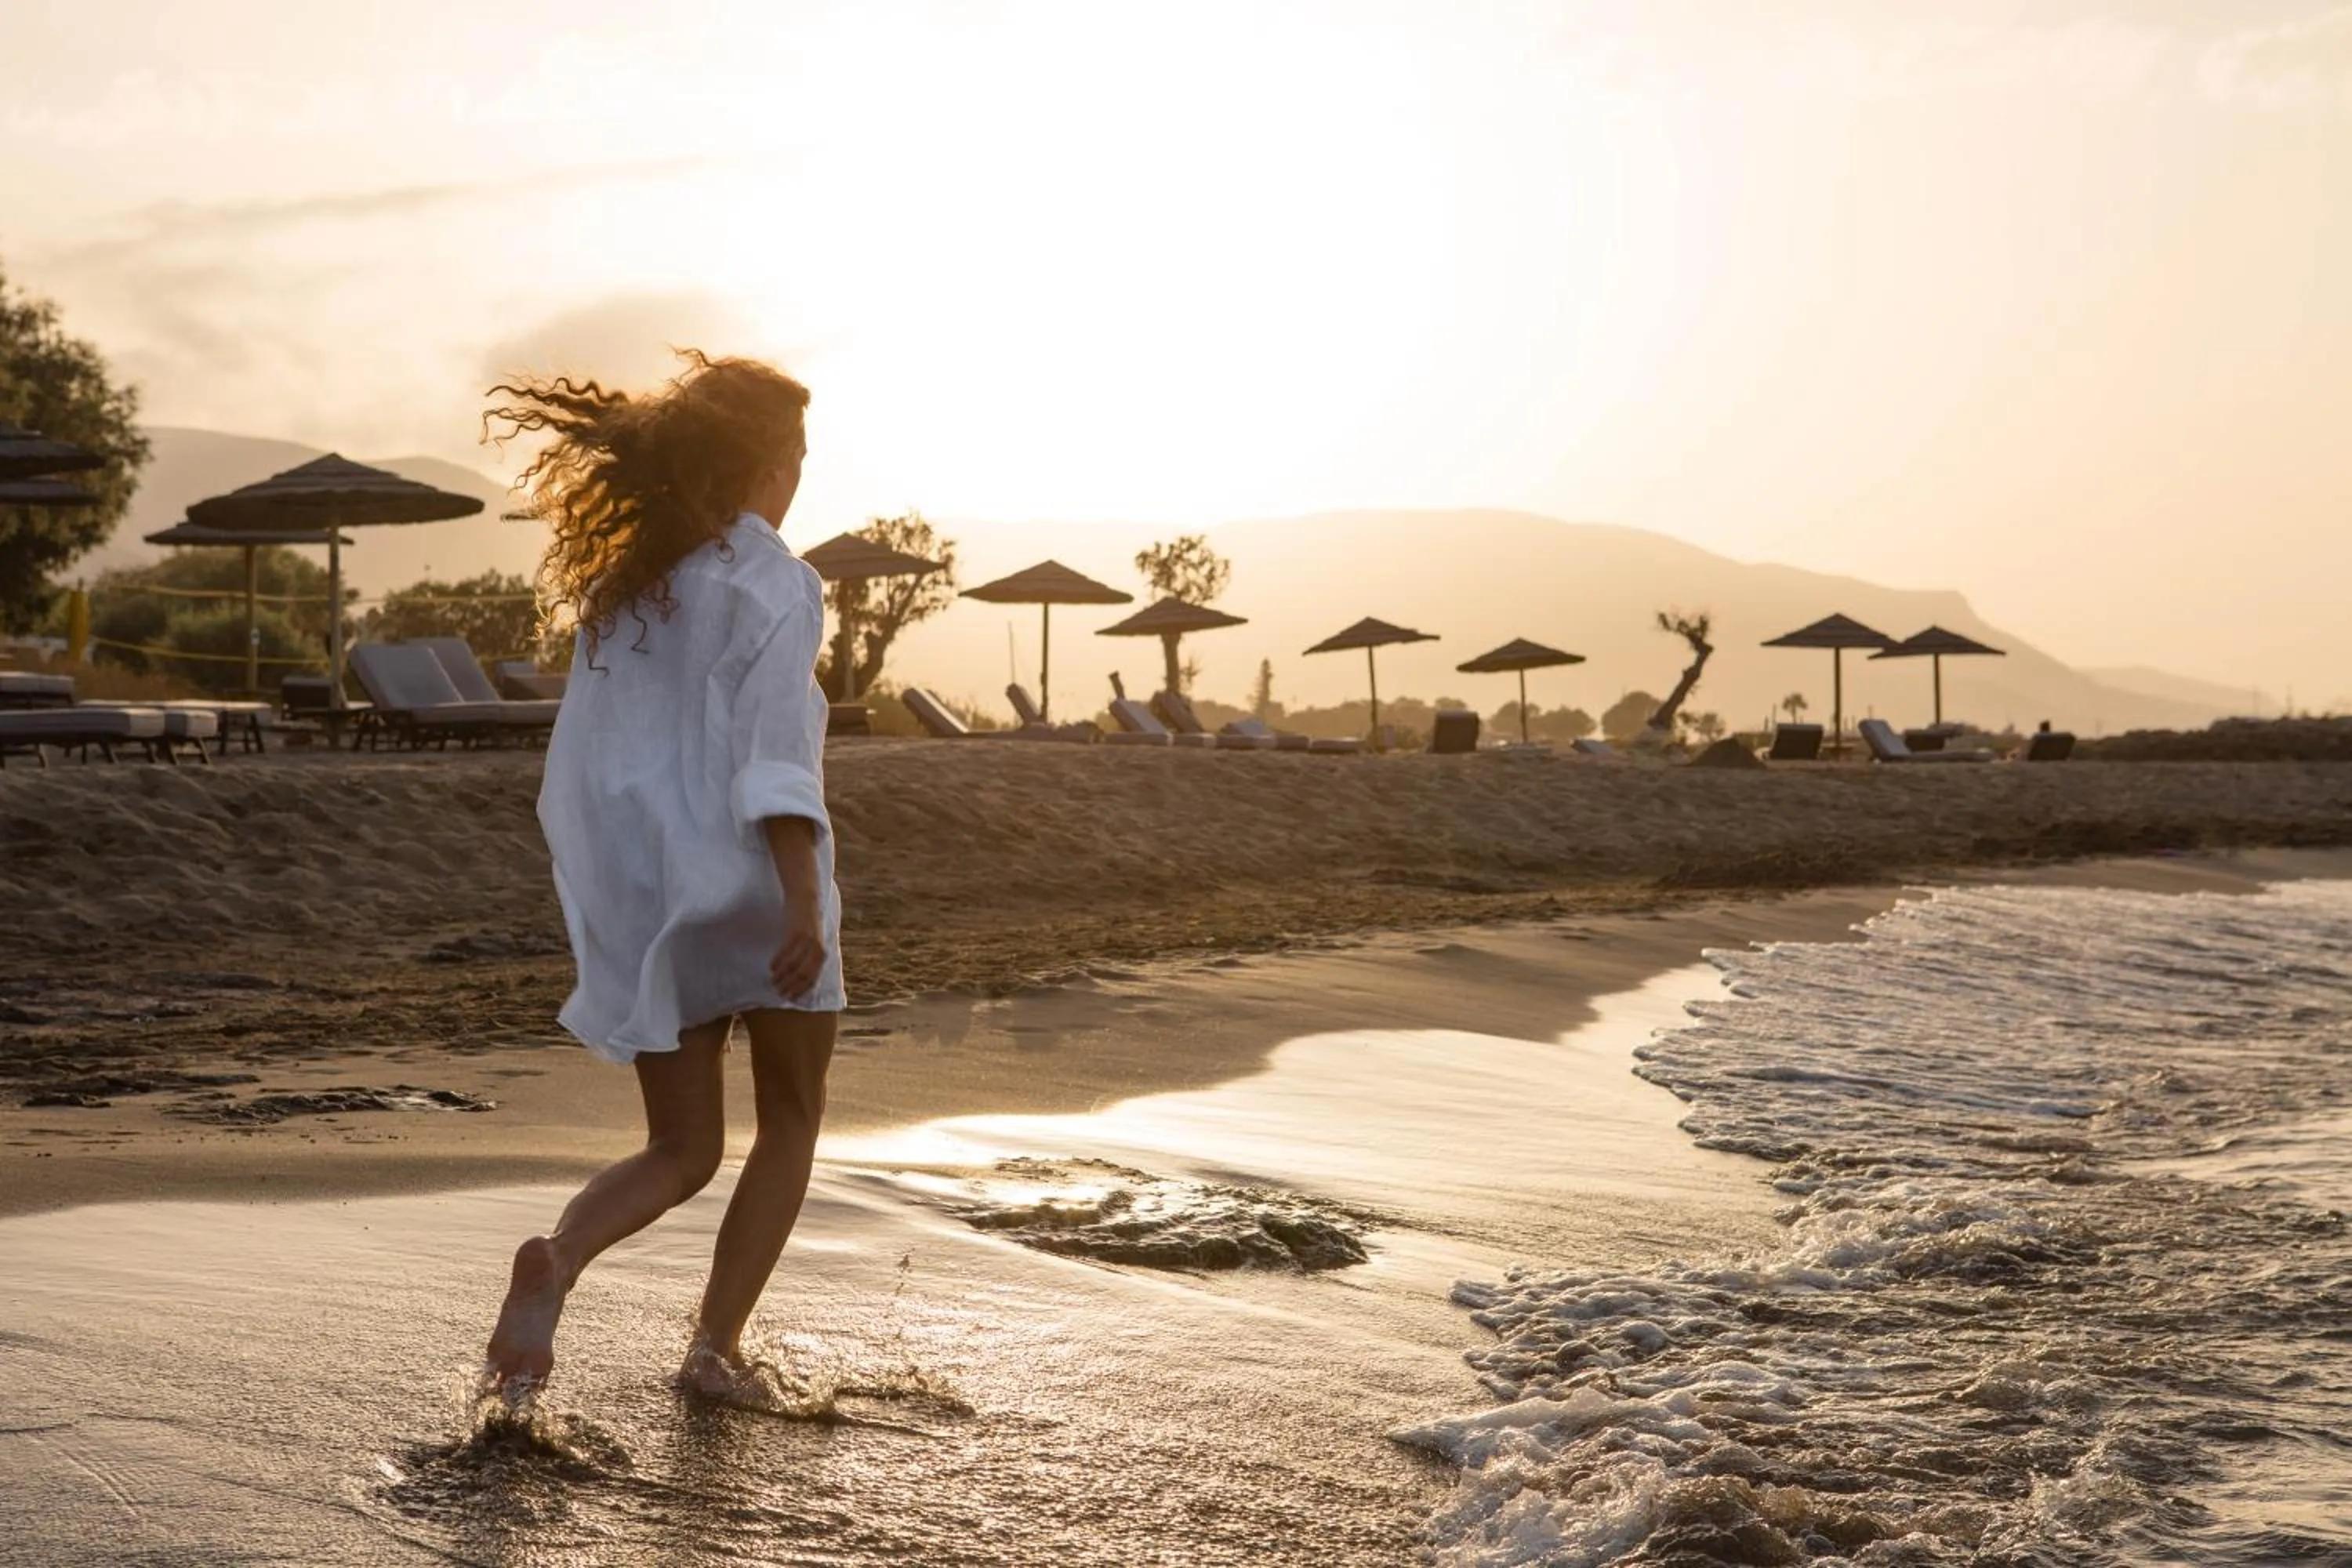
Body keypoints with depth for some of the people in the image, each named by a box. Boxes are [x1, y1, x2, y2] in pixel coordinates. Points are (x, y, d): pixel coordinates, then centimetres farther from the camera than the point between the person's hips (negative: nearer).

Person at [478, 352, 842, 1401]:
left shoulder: (625, 577, 12)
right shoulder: (771, 579, -8)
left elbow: (583, 762, 14)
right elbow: (773, 746, -21)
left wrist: (589, 901, 23)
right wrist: (805, 900, -26)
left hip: (642, 896, 6)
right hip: (751, 884, -5)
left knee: (682, 1151, 12)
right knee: (790, 1120, 17)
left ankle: (556, 1260, -17)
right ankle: (716, 1343, 9)